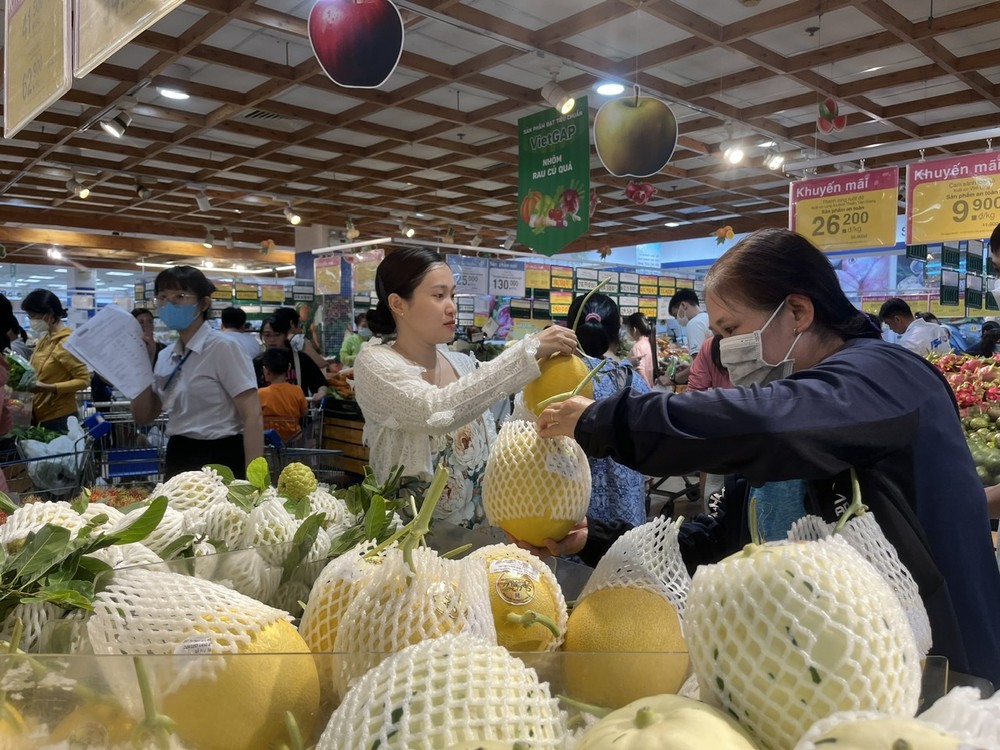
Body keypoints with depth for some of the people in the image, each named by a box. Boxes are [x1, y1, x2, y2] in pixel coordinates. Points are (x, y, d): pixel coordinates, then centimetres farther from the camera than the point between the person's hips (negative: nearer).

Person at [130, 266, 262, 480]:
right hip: (178, 458, 7)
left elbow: (252, 417, -17)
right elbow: (144, 416, 13)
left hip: (220, 458, -6)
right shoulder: (166, 356, 10)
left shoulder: (222, 347, -11)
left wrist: (253, 477, -24)